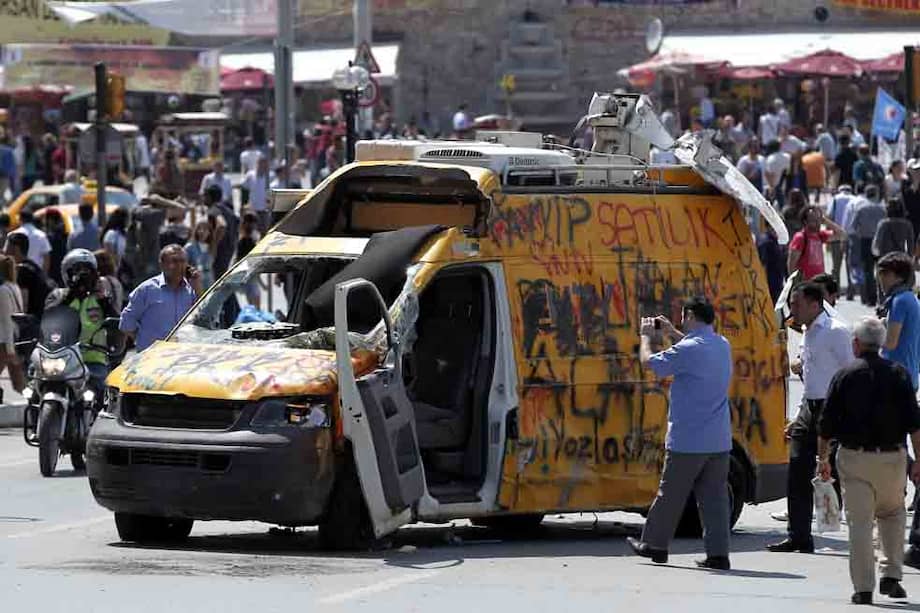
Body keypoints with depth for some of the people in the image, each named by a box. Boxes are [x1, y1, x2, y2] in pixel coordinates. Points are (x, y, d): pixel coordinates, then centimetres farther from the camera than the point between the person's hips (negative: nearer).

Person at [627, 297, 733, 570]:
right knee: (714, 496, 6)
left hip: (688, 442, -7)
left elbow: (649, 362, -6)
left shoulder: (688, 350, -17)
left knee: (670, 494, 7)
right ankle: (718, 554, 2)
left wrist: (646, 336, 12)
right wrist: (672, 333, 33)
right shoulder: (722, 346, 8)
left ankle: (654, 545, 20)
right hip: (719, 442, 7)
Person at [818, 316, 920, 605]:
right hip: (892, 456, 1)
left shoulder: (845, 376, -1)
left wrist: (823, 457, 13)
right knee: (893, 514, 21)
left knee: (859, 522, 2)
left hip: (854, 458, -1)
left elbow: (827, 424, 1)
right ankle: (891, 575, 13)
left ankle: (863, 588, -1)